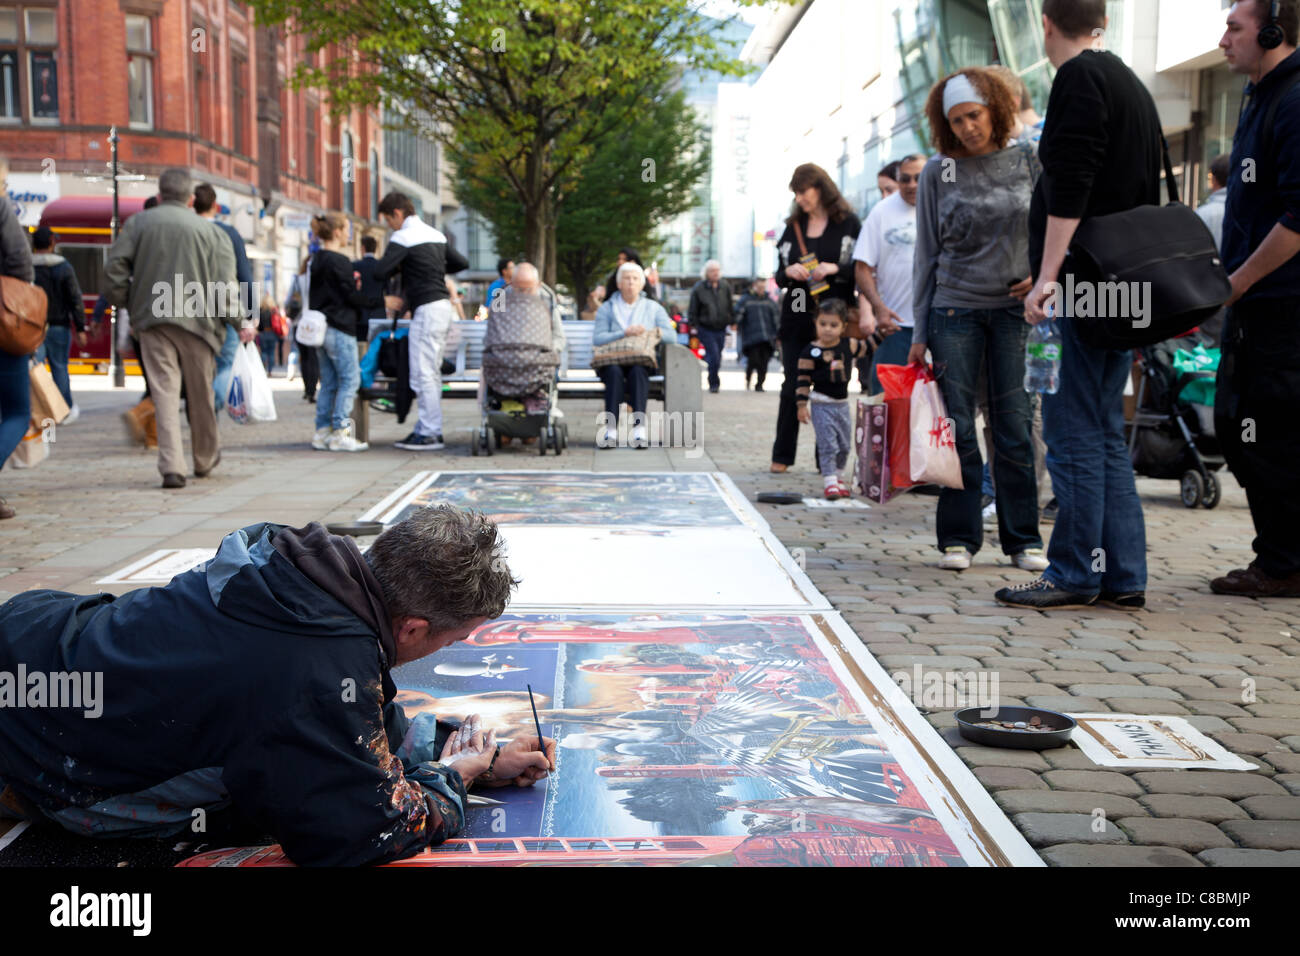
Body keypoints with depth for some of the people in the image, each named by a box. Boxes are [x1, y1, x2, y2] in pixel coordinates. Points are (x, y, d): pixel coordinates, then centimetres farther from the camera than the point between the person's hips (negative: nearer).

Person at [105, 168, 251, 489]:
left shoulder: (138, 223, 6)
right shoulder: (209, 230, 3)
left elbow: (115, 266, -2)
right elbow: (225, 284, -3)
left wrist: (122, 301, 11)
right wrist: (239, 323, 2)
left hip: (152, 319, 0)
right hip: (197, 319, 0)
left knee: (164, 391, -1)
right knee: (200, 394, 14)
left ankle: (171, 466, -11)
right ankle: (205, 459, 31)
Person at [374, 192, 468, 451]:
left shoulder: (403, 238, -9)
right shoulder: (436, 235, 15)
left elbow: (380, 272, -17)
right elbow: (462, 263, 20)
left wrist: (398, 267, 3)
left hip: (426, 309, -9)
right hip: (443, 304, 9)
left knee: (423, 374, -6)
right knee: (432, 373, 12)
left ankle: (431, 434, -5)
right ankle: (426, 428, 17)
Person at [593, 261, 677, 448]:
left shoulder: (653, 308, 17)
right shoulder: (606, 308, 14)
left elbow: (672, 335, 4)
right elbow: (597, 338, -4)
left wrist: (650, 332, -13)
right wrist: (624, 333, -18)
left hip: (642, 361, 0)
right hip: (611, 361, 0)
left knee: (637, 372, -35)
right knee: (614, 372, -35)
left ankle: (639, 427, -45)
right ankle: (611, 429, -43)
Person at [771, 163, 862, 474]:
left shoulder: (849, 224, 2)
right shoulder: (793, 226, 15)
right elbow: (779, 275, 17)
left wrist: (834, 269, -16)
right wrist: (789, 273, -5)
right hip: (797, 317, 3)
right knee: (792, 386, 3)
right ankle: (782, 456, 8)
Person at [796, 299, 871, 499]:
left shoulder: (849, 346, 1)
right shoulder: (811, 352, -12)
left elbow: (867, 346, 19)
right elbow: (804, 379, -9)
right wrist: (802, 405, -11)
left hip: (842, 403, 5)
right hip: (822, 404, -5)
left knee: (844, 445, 13)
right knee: (828, 445, -7)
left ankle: (839, 478, 29)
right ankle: (830, 482, -2)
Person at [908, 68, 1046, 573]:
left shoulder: (1027, 161, 5)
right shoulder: (937, 173, 3)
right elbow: (927, 254, 5)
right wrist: (919, 332, 3)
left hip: (1014, 309, 0)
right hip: (954, 309, 0)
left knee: (1014, 426, -1)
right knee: (957, 427, -1)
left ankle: (1024, 539, 10)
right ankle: (959, 538, 8)